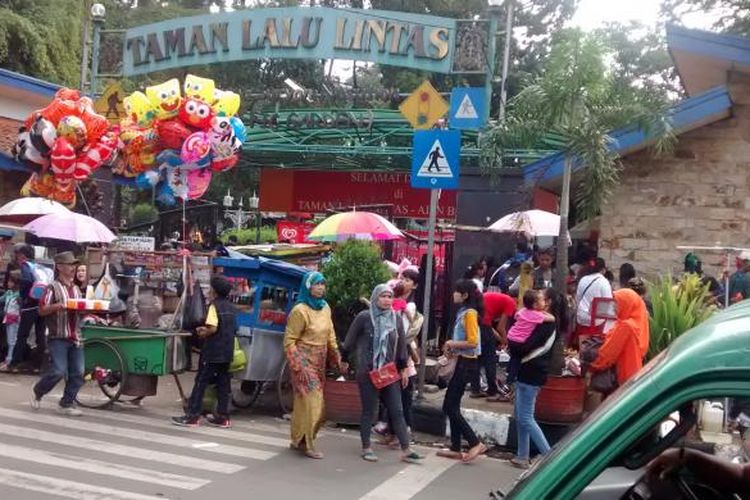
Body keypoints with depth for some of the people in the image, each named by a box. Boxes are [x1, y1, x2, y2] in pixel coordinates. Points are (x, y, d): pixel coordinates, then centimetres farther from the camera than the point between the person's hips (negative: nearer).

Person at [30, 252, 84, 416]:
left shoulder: (76, 289, 16)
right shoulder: (53, 288, -4)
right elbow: (41, 310, -9)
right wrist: (57, 306, -25)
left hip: (75, 337, 6)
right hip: (58, 337, -6)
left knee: (77, 373, 0)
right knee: (58, 371, -11)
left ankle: (67, 404, 11)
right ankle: (37, 393, 16)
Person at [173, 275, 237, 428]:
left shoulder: (215, 306, -12)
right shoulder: (231, 308, 11)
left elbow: (213, 328, -22)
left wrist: (203, 333, -2)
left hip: (212, 353, -7)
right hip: (227, 352, 7)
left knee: (201, 383, -2)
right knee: (223, 384, 10)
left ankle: (192, 416, -1)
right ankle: (222, 417, 14)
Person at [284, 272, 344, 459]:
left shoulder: (325, 308, 7)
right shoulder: (300, 310, -13)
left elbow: (330, 336, 14)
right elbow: (289, 341, -12)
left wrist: (338, 359, 8)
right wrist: (298, 366, -16)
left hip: (319, 363, 7)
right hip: (304, 362, -7)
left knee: (316, 404, 11)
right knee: (310, 402, -5)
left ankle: (299, 440, 24)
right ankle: (306, 443, 7)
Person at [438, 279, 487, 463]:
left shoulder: (470, 313, -14)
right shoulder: (463, 312, 13)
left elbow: (473, 342, -21)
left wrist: (452, 343, -11)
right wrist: (452, 347, 6)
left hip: (467, 364, -10)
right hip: (462, 362, 10)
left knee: (449, 407, -7)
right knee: (452, 406, 11)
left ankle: (475, 443, -4)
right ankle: (456, 448, 17)